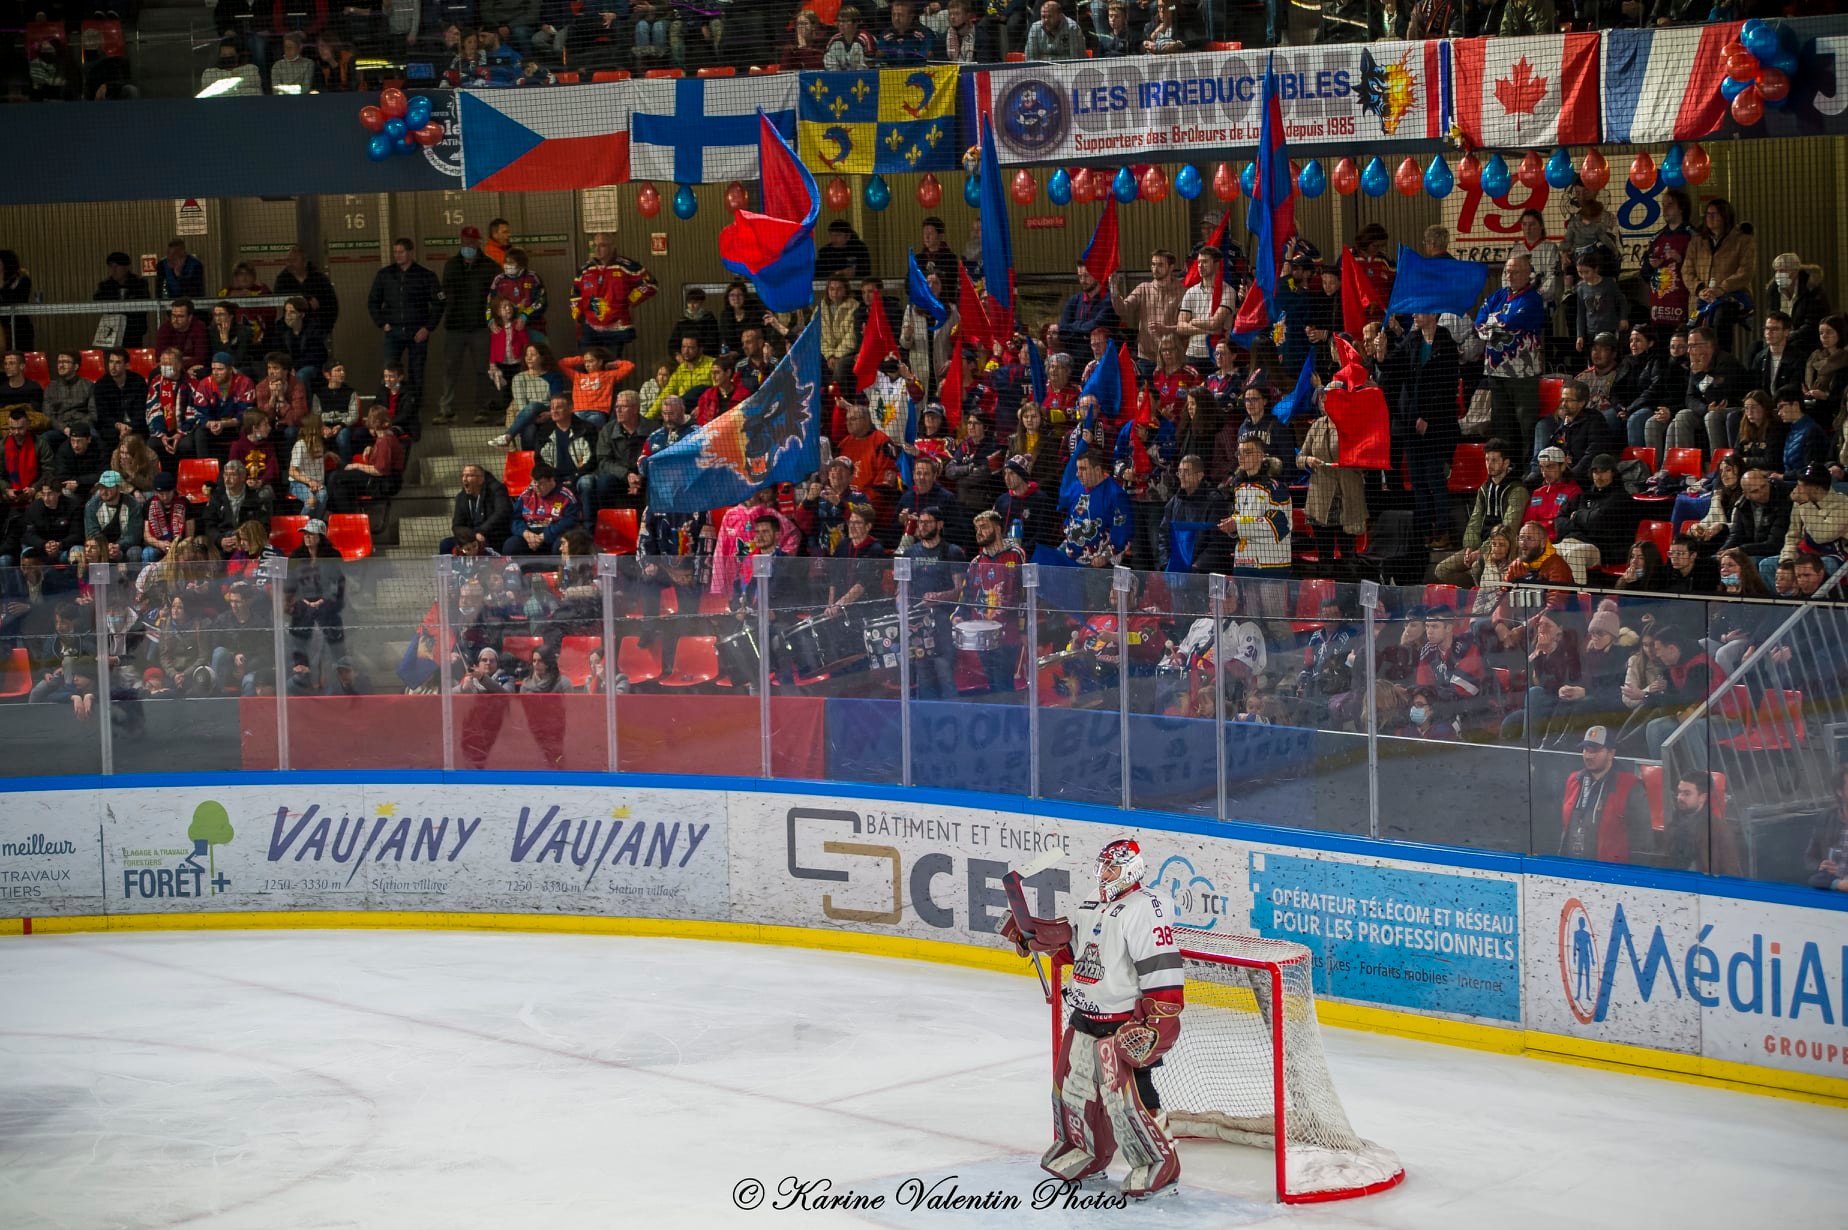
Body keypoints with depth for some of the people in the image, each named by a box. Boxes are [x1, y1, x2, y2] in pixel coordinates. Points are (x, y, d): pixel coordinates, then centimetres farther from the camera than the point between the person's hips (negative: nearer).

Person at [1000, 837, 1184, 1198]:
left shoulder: (1145, 909, -18)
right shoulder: (1092, 908, 13)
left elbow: (1162, 970, -24)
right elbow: (1071, 944, 28)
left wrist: (1157, 1023, -28)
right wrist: (1029, 933, 14)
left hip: (1125, 1025, -9)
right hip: (1085, 1017, 9)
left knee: (1125, 1093, -15)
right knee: (1074, 1084, 16)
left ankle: (1158, 1161, 0)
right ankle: (1087, 1150, 36)